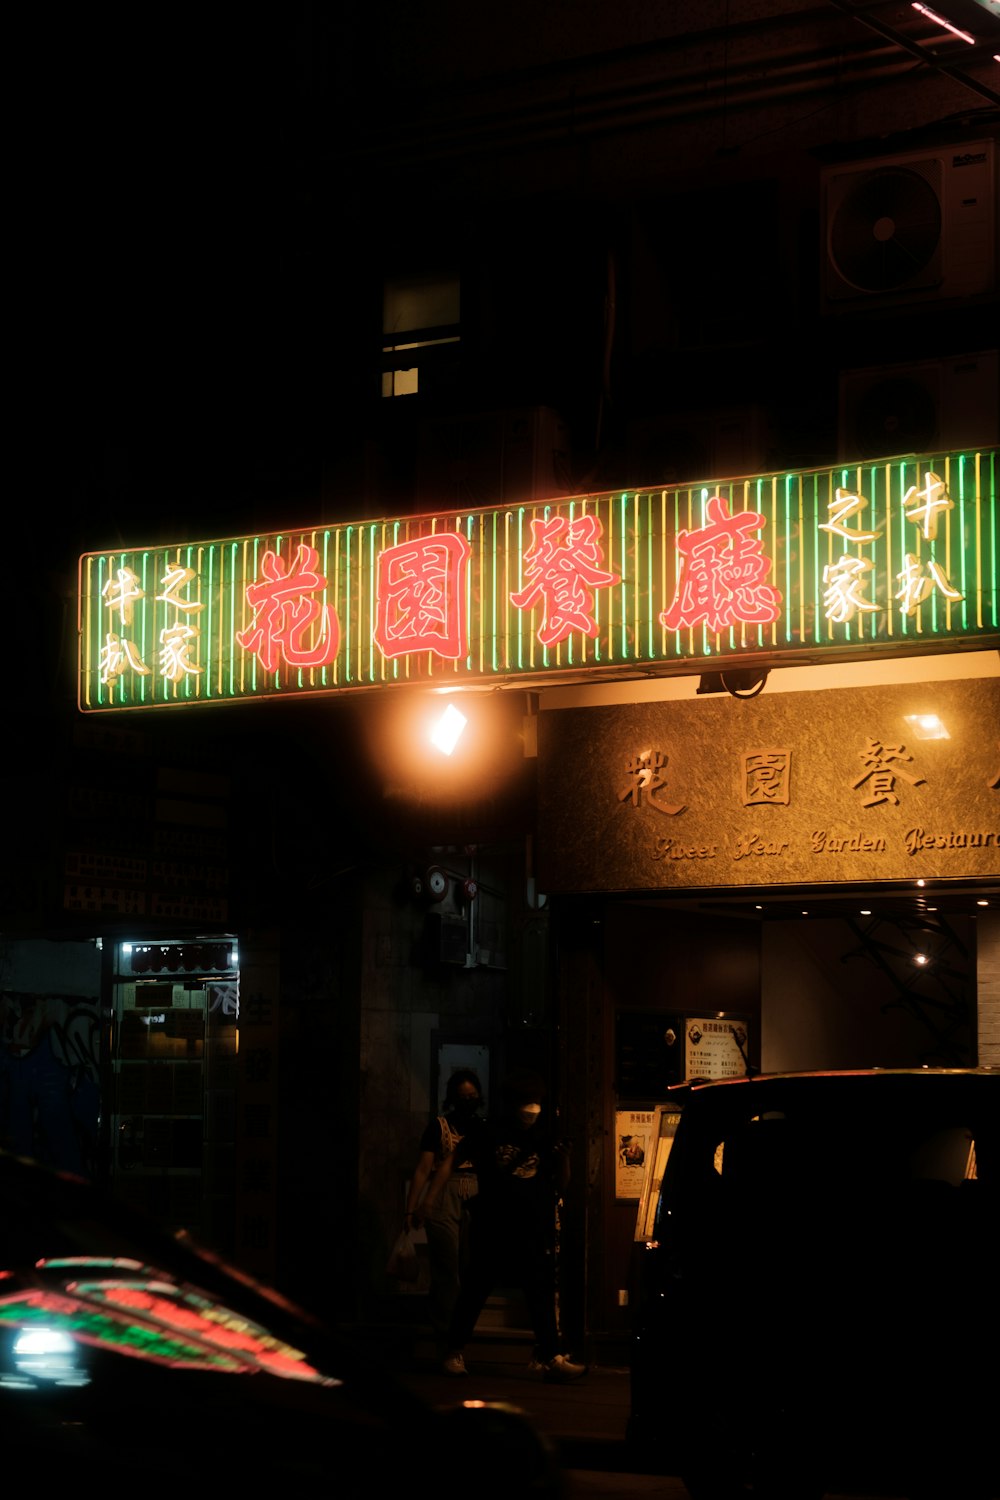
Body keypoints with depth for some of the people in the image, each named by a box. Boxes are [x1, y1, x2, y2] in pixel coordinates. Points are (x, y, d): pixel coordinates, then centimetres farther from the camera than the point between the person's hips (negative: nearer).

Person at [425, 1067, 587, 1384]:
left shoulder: (545, 1140, 8)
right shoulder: (489, 1133, 1)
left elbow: (559, 1187, 9)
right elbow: (453, 1162, 5)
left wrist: (564, 1158, -10)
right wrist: (430, 1200, -1)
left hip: (535, 1231, 3)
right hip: (492, 1229, -2)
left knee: (542, 1295, 0)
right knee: (475, 1290, 3)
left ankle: (552, 1358, 1)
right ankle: (456, 1352, 15)